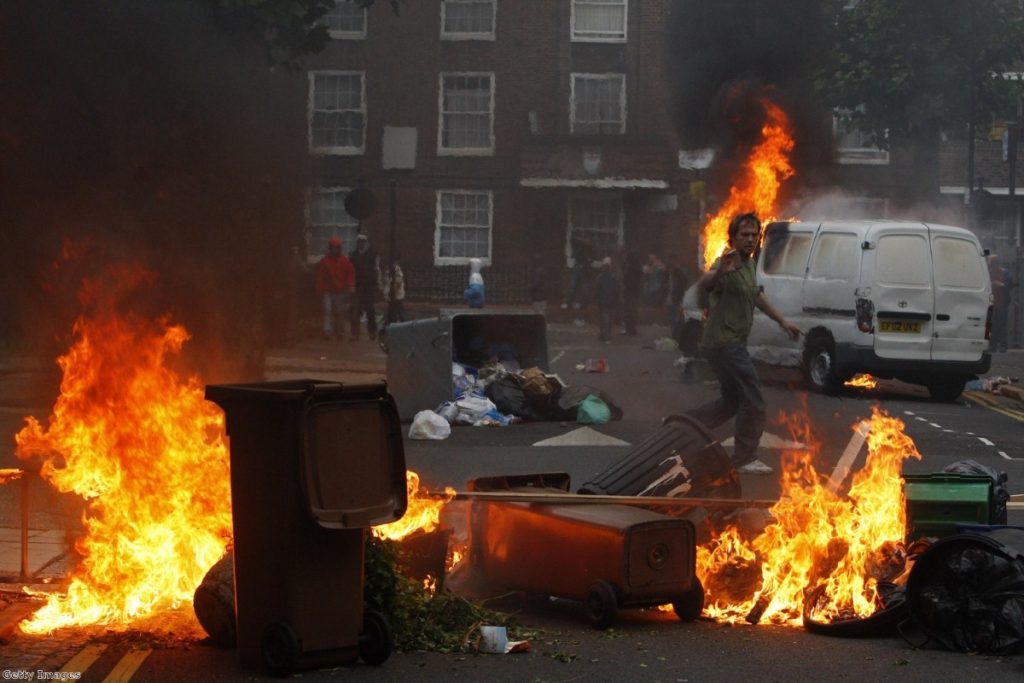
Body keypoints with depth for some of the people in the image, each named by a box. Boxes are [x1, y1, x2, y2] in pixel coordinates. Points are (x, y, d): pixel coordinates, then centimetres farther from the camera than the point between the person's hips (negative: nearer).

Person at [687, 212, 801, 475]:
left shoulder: (750, 264, 11)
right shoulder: (728, 264, -19)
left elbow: (757, 295, 29)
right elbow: (703, 284, -41)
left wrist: (782, 321, 30)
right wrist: (720, 271, -62)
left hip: (732, 343, 10)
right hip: (724, 343, -10)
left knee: (731, 401, 20)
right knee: (753, 403, -4)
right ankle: (745, 459, 7)